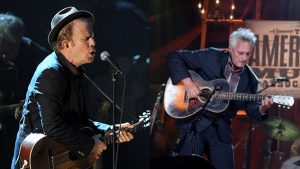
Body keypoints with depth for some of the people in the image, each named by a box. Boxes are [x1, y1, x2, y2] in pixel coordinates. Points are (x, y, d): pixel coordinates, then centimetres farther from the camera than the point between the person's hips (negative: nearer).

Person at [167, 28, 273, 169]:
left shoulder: (250, 79, 4)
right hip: (194, 121, -4)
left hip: (221, 129, 4)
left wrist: (262, 109, -18)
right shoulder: (210, 57, -7)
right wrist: (187, 82, -18)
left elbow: (251, 108, 5)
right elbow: (174, 57, -7)